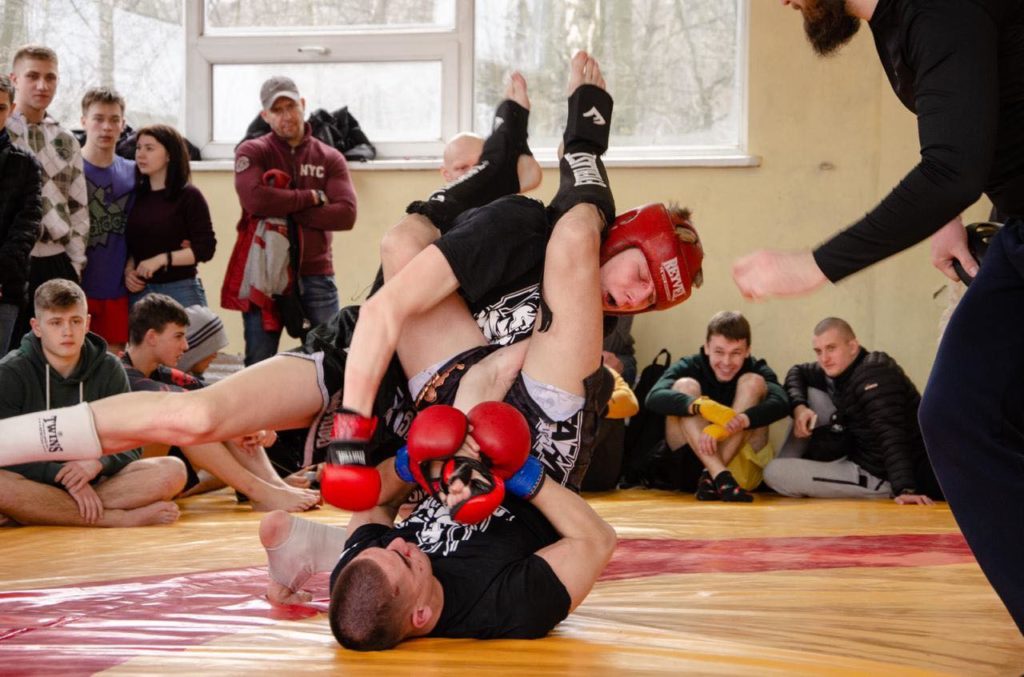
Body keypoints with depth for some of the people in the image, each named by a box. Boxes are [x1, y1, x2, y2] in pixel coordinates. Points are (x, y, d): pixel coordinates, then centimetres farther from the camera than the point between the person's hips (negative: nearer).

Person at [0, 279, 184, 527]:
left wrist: (97, 464, -20)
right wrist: (66, 478, -24)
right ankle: (121, 519, -33)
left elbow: (130, 447, 2)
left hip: (94, 481, 3)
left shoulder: (109, 369, 6)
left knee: (173, 470, -22)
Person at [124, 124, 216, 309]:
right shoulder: (136, 195, 9)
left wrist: (162, 260, -16)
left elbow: (205, 248, -10)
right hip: (139, 291, 4)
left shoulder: (188, 196, -5)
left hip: (180, 292, -4)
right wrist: (128, 270, -2)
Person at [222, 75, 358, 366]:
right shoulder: (251, 152, 3)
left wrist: (286, 210, -13)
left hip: (316, 274, 1)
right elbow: (255, 199, -18)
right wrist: (313, 197, -10)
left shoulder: (330, 158, 7)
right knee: (259, 364, 3)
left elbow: (346, 214, -7)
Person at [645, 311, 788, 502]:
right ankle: (721, 477, -37)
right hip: (690, 458, 0)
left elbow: (780, 403, -27)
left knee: (754, 382, -16)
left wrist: (742, 420, -46)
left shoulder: (757, 369, -4)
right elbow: (654, 397, -29)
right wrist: (700, 406, -48)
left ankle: (711, 476, -26)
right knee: (685, 386, -20)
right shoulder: (689, 367, -7)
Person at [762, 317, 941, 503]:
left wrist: (905, 489, -42)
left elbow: (891, 435, -32)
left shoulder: (873, 376, -22)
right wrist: (799, 407, -3)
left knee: (773, 473, -17)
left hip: (878, 476, -9)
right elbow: (797, 372, 18)